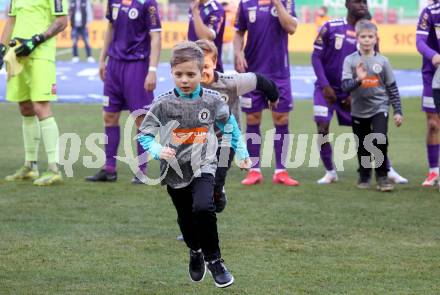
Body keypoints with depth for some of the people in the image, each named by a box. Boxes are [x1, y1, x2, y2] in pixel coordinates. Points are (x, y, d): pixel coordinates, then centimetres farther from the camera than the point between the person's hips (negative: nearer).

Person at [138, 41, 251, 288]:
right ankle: (195, 252, 49)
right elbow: (144, 135, -5)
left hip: (203, 168, -2)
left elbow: (230, 126, 9)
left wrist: (242, 153, 12)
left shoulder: (212, 101, -7)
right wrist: (158, 150, -23)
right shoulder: (162, 104, -10)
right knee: (186, 219, 16)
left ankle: (214, 259, -9)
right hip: (175, 171, 2)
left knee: (203, 208, -27)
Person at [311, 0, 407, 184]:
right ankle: (330, 172, 6)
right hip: (327, 88, -2)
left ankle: (388, 171, 11)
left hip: (351, 93, 2)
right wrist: (325, 86, -13)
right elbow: (316, 57, -7)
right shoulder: (330, 28, -9)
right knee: (323, 129, -11)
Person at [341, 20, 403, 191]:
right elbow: (345, 86, -12)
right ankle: (364, 176, 33)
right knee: (362, 147, 12)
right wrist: (358, 80, -32)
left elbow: (392, 88, 5)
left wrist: (398, 111, 3)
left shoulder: (382, 61, -1)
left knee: (380, 141, -18)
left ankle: (382, 176, -3)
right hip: (359, 111, 1)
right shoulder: (350, 60, -4)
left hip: (379, 108, -1)